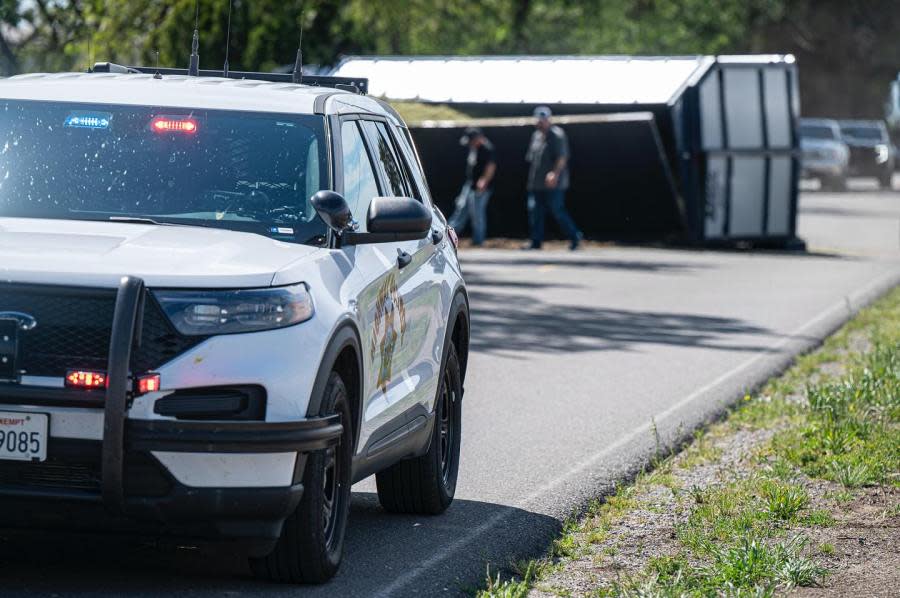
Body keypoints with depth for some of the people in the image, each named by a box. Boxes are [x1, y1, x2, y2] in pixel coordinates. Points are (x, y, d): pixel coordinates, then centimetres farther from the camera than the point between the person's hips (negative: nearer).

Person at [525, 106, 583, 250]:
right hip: (536, 183, 8)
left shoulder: (557, 135, -11)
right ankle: (536, 241, 9)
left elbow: (562, 158, -20)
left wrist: (555, 174, -33)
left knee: (557, 211, -5)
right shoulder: (537, 135, 14)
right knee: (535, 211, 4)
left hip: (553, 184, -8)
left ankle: (575, 236, 10)